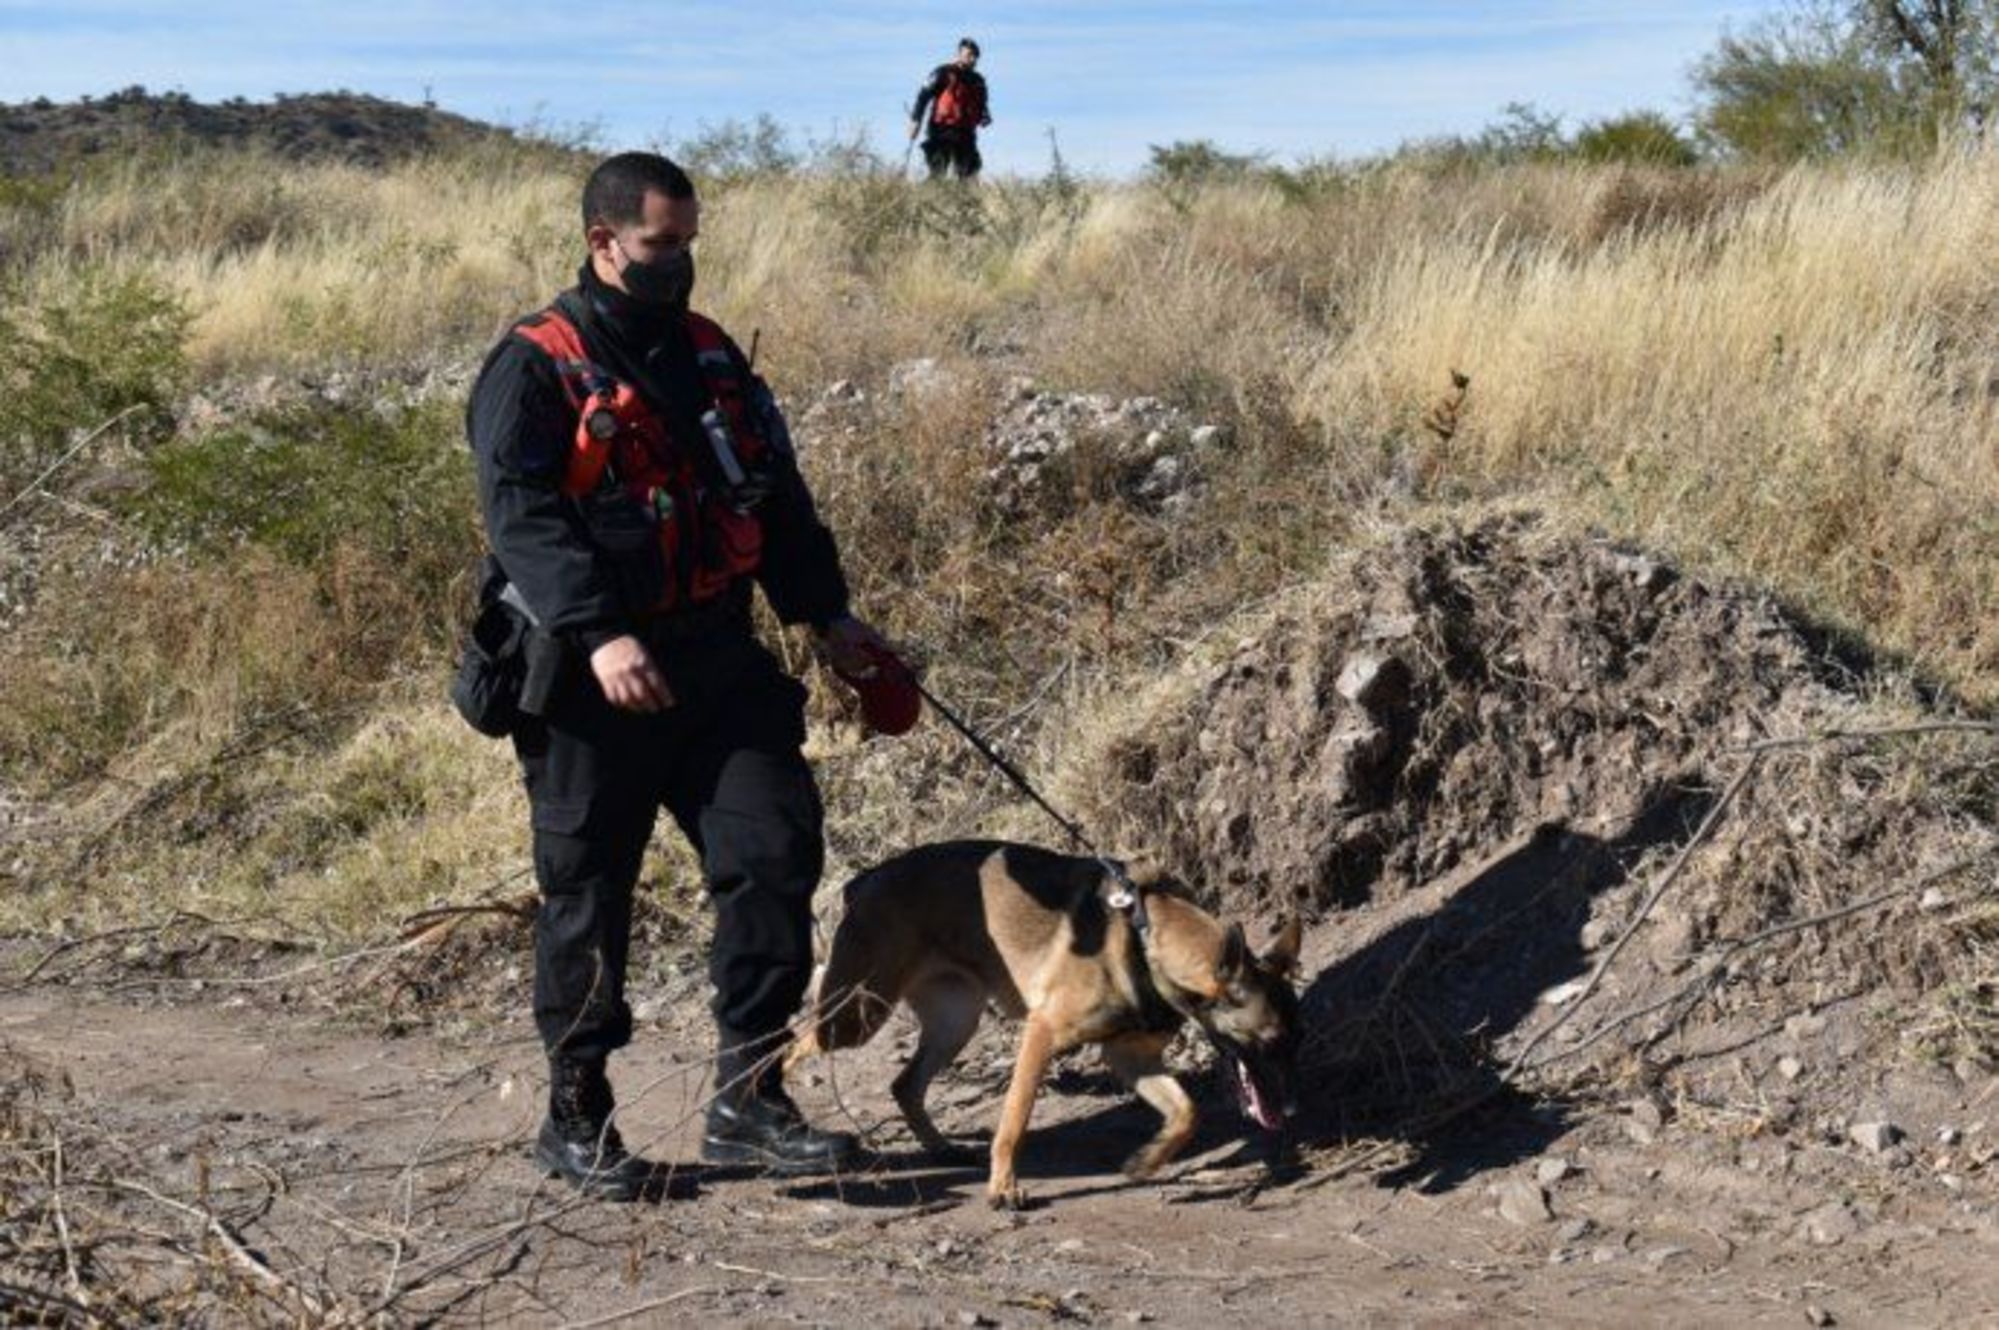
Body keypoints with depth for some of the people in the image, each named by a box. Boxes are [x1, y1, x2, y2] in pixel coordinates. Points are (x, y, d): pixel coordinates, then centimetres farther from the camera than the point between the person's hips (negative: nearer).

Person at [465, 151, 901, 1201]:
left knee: (776, 849, -4)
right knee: (588, 895, 3)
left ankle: (747, 1096, 6)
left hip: (717, 661, 6)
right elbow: (521, 511, -17)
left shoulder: (708, 355, 16)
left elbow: (775, 492, 22)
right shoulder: (535, 367, -5)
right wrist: (598, 635, -29)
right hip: (593, 683, -5)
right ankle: (576, 1118, 17)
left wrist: (826, 614, 16)